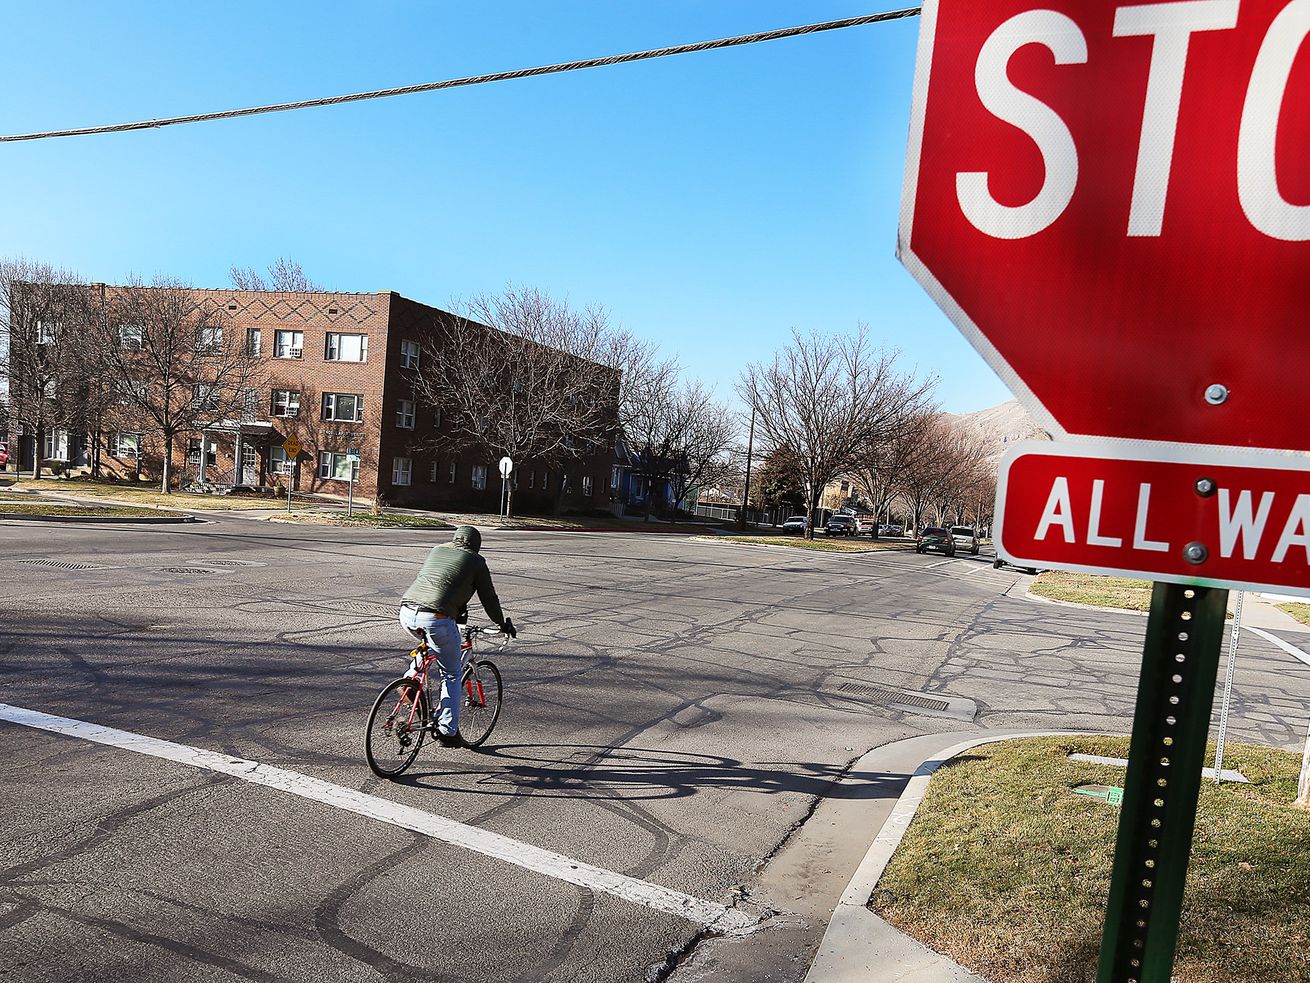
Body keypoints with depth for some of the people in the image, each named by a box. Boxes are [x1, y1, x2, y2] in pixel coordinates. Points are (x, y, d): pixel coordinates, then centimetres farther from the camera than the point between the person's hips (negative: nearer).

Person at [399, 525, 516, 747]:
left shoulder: (437, 550, 25)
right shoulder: (475, 561, 11)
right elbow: (489, 597, 15)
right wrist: (503, 624, 32)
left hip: (407, 613, 5)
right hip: (437, 618, -5)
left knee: (427, 645, 38)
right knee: (452, 675, 13)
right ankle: (448, 730, 14)